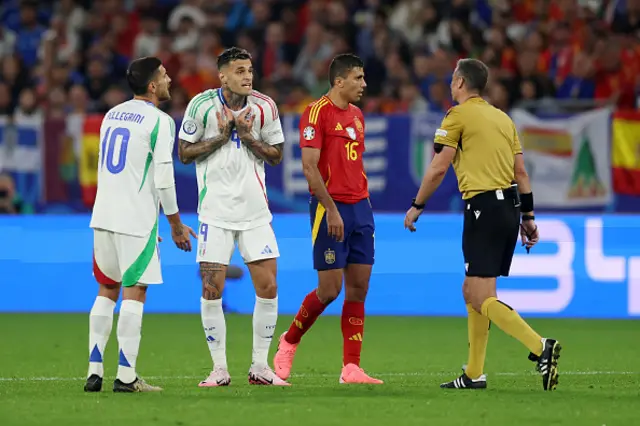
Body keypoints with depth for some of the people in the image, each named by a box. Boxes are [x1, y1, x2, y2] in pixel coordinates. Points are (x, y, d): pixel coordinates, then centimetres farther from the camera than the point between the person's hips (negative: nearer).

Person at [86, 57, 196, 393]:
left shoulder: (112, 115, 14)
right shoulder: (159, 121, -8)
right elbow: (163, 179, -12)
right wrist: (176, 225, -2)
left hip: (103, 215, 7)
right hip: (137, 221, -7)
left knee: (106, 291, 14)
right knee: (134, 293, -4)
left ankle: (94, 371, 9)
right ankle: (126, 376, -7)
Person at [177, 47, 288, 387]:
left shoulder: (264, 107, 0)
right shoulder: (202, 105, -6)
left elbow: (276, 155, 5)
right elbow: (184, 153, -2)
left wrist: (247, 136, -12)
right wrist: (222, 136, -14)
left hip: (256, 211, 2)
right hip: (215, 211, -2)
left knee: (268, 287, -3)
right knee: (211, 289, -6)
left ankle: (260, 366, 9)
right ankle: (219, 369, 5)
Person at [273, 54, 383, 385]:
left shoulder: (356, 115, 15)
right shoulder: (317, 112, -10)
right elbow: (309, 167, -15)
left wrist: (364, 203, 15)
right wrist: (331, 209, -20)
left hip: (360, 207, 8)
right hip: (331, 208, -8)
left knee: (358, 288, 2)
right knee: (329, 289, -6)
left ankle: (351, 368, 3)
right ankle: (289, 342, 18)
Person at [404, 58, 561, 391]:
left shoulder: (459, 115, -3)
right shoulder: (503, 118, 17)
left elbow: (438, 168, -6)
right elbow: (521, 172, 16)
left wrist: (417, 206, 4)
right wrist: (528, 217, 18)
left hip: (484, 207, -8)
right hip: (509, 207, 8)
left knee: (482, 299, -10)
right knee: (472, 290, 15)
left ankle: (540, 348, -27)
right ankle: (474, 374, 15)